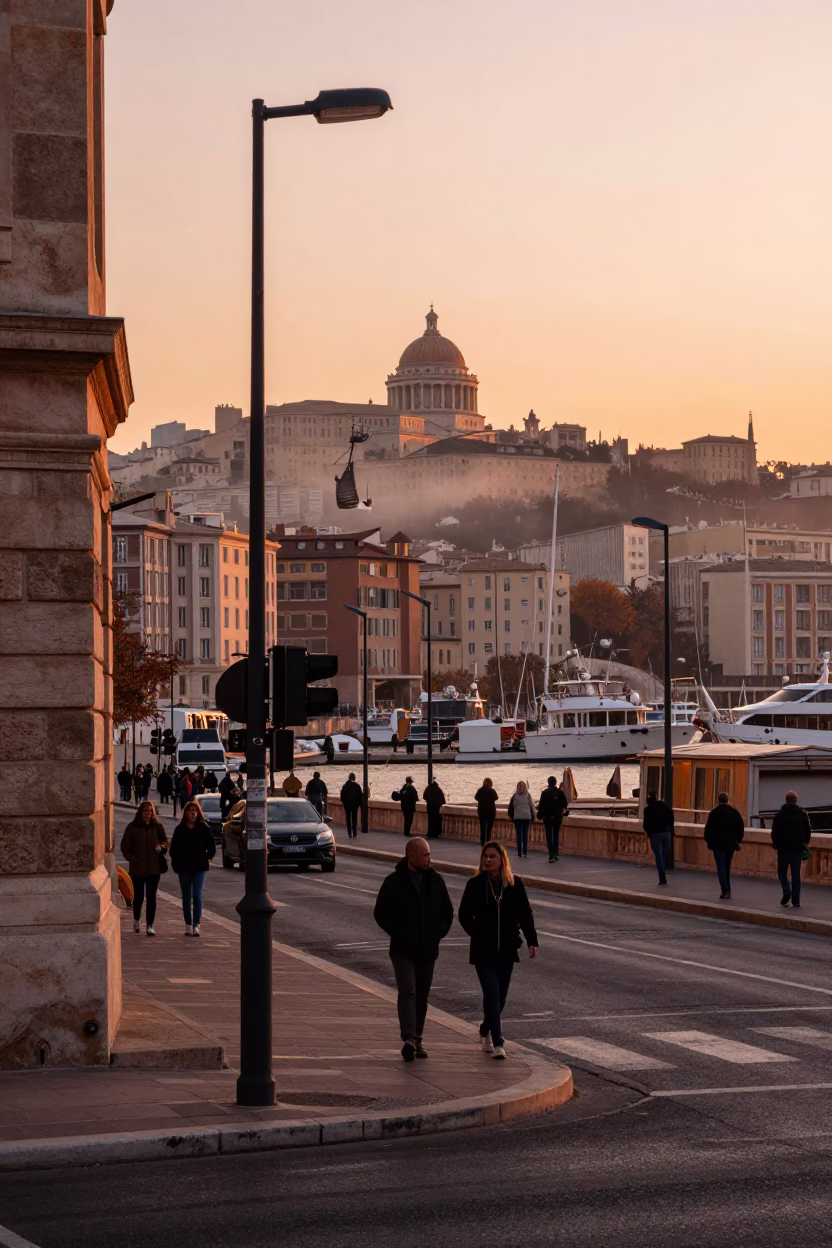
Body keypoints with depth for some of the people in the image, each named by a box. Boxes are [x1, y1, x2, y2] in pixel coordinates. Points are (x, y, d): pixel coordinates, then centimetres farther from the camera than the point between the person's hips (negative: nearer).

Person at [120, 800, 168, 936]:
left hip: (154, 868, 1)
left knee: (151, 896, -3)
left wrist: (161, 847, -8)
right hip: (137, 868, -1)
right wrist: (133, 859, -7)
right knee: (138, 896, 8)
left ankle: (150, 925, 0)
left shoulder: (157, 827, 5)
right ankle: (136, 920, 34)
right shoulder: (132, 827, 0)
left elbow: (165, 842, 15)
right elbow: (125, 847, 3)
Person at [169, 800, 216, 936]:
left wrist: (207, 858, 1)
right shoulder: (180, 830, 2)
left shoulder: (204, 829, -1)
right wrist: (176, 863, 0)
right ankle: (188, 925, 15)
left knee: (197, 895, -9)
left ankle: (196, 925, -9)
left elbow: (212, 846, 6)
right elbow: (173, 848, 6)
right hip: (184, 868, 2)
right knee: (186, 897, 7)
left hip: (199, 868, -2)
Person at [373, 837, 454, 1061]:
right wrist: (399, 933, -12)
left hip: (427, 950, 4)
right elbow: (381, 913, -3)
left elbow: (447, 912, 15)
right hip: (403, 950, -4)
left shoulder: (435, 880, 6)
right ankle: (409, 1039, -27)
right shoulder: (395, 881, -5)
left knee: (422, 996, 9)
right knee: (407, 992, -16)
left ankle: (417, 1039, 19)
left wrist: (439, 933, 1)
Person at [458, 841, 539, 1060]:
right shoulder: (475, 884, -3)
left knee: (500, 996, 10)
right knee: (492, 994, -12)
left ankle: (485, 1031, 35)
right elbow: (464, 915, 5)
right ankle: (497, 1043, -12)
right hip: (483, 951, -2)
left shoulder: (514, 884, 1)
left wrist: (532, 941, -3)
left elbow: (525, 914, 4)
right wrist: (477, 934, -4)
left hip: (506, 950, 2)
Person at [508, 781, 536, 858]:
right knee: (525, 835, 4)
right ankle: (525, 853, 2)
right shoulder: (528, 795, 3)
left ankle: (519, 853, 0)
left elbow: (511, 807, 3)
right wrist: (532, 819, 11)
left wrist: (511, 816, 16)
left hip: (517, 818, -1)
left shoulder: (515, 796, 0)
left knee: (518, 835, 3)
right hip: (527, 817, 1)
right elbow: (531, 807, 5)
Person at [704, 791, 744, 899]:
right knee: (727, 866, 15)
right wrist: (737, 840, 16)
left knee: (721, 867, -4)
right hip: (730, 843, 4)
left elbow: (708, 828, -9)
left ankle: (725, 890, -17)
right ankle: (727, 890, 16)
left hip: (718, 843, -4)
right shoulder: (735, 812, 5)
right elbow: (741, 828, 7)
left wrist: (708, 840, 5)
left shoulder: (714, 812, -8)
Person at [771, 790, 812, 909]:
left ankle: (786, 890, -16)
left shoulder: (780, 814, -5)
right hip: (798, 848, 2)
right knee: (796, 874, 5)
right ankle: (796, 901, 1)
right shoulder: (802, 814, 3)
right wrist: (805, 843, 20)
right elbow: (808, 831, 6)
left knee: (782, 871, 10)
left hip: (784, 848, -2)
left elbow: (774, 832, -5)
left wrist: (775, 843, 11)